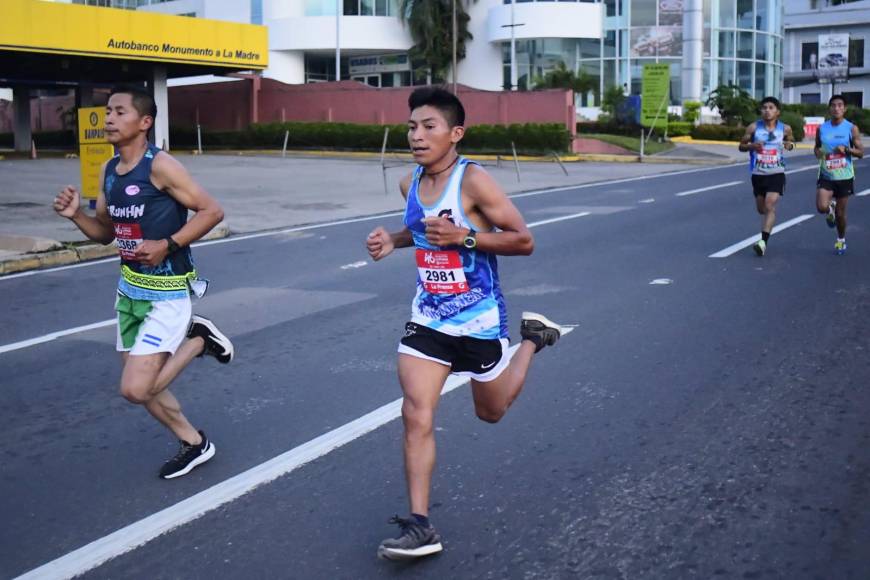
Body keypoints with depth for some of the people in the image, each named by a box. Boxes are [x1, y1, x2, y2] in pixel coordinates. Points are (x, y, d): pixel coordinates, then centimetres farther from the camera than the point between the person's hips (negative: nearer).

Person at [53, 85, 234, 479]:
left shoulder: (160, 166, -16)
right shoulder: (108, 171, 7)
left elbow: (212, 211, -17)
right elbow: (105, 232, 16)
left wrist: (167, 245, -21)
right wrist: (75, 215, -3)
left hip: (166, 291, -8)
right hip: (129, 287, 8)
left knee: (135, 389, -14)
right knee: (142, 383, 14)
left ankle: (198, 339, 8)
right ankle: (194, 444, 33)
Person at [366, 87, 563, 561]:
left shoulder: (473, 181, -19)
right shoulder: (410, 184, 1)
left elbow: (523, 240, -17)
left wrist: (463, 237, -29)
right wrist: (393, 240, 1)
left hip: (479, 319, -4)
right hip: (428, 317, 5)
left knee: (491, 411, 18)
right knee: (416, 417, -8)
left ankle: (532, 336, 42)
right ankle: (420, 526, -1)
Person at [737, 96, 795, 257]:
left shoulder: (785, 129, -1)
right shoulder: (753, 128, -3)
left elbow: (791, 140, 19)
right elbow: (741, 146, 6)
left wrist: (790, 144, -6)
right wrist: (751, 146, -16)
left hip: (776, 173, -2)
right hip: (758, 174, 2)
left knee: (770, 205, -17)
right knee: (761, 208, 14)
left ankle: (763, 241, -22)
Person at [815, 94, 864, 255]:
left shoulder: (851, 128, -6)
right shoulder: (822, 128, 1)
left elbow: (861, 152, -5)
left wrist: (846, 149, -23)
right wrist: (818, 152, -6)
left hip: (844, 177, -1)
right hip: (826, 176, 1)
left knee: (840, 213, 6)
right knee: (822, 207, -20)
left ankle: (841, 240, 32)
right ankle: (831, 207, 19)